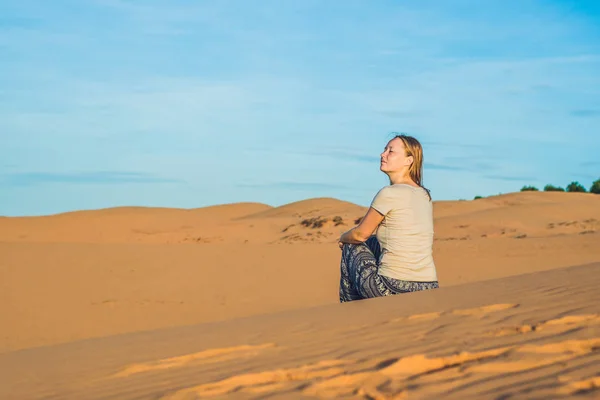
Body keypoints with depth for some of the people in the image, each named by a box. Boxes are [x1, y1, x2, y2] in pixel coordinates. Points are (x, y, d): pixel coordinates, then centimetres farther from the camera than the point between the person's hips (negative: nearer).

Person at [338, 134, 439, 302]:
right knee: (373, 242, 32)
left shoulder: (389, 193, -10)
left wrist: (343, 238, 25)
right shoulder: (426, 196, 12)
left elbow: (361, 234, 1)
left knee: (351, 246, 21)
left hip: (392, 288, -7)